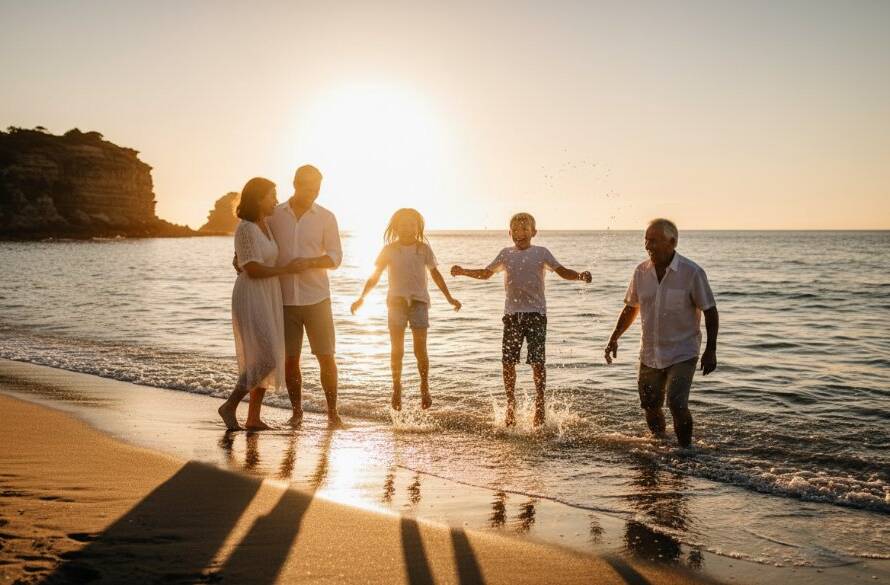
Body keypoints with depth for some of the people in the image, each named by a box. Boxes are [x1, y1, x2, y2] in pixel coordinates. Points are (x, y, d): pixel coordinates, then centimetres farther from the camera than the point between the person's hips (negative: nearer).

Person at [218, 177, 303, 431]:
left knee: (266, 359, 7)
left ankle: (254, 418, 13)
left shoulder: (264, 225, 11)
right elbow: (253, 270, -22)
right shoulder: (246, 230, -18)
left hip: (267, 299, 9)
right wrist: (286, 269, -12)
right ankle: (230, 406, 1)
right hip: (251, 299, -9)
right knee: (266, 359, -13)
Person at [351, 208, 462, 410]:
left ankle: (425, 388, 10)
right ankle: (396, 389, 13)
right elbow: (375, 276, 6)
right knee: (397, 350, 0)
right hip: (396, 301, 0)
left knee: (420, 349, -6)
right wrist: (362, 297, -5)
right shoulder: (389, 250, 3)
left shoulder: (423, 248, 4)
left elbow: (435, 274, 14)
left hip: (419, 301, 0)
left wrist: (450, 298, 13)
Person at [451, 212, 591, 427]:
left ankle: (540, 403, 10)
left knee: (537, 361, -4)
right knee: (508, 361, 2)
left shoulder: (541, 253, 3)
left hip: (536, 313, -3)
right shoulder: (506, 254, 11)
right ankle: (510, 404, 16)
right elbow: (486, 273, 19)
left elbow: (562, 271, -5)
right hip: (512, 313, 3)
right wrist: (463, 272, 7)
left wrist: (580, 275, -24)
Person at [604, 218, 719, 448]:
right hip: (650, 354, 5)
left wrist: (710, 350, -12)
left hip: (682, 354, -5)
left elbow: (710, 311, -8)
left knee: (676, 404, -19)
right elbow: (631, 308, 14)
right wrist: (614, 338, 9)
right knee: (650, 408, 13)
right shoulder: (641, 271, -1)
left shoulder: (692, 273, -14)